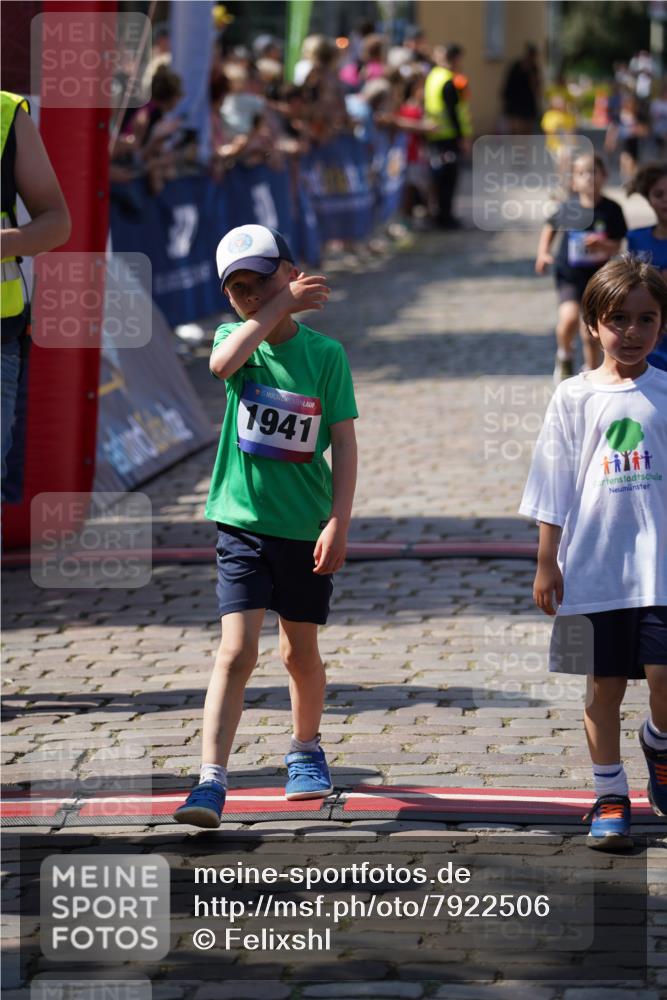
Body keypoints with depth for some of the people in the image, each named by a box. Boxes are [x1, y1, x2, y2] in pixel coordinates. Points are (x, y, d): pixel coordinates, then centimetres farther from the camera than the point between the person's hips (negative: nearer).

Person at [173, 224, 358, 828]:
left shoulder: (325, 354, -3)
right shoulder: (235, 338, 0)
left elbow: (344, 443, -4)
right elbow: (223, 364, -26)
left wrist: (339, 522, -12)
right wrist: (282, 305, -22)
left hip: (307, 528, 1)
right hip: (244, 522, 0)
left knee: (300, 651, 13)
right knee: (238, 650, -11)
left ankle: (306, 751, 38)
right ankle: (211, 782, -14)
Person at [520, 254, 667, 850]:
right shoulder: (575, 398, 1)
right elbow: (554, 488, 5)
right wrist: (547, 562, 2)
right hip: (592, 567, 0)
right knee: (604, 685, 6)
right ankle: (610, 795, 19)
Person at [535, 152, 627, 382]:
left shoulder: (611, 210, -9)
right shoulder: (568, 208, -7)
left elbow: (616, 247, -8)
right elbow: (550, 227, 12)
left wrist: (602, 245, -28)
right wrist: (543, 253, 0)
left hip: (597, 276, 1)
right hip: (569, 276, -1)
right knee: (569, 316, -25)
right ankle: (564, 355, 4)